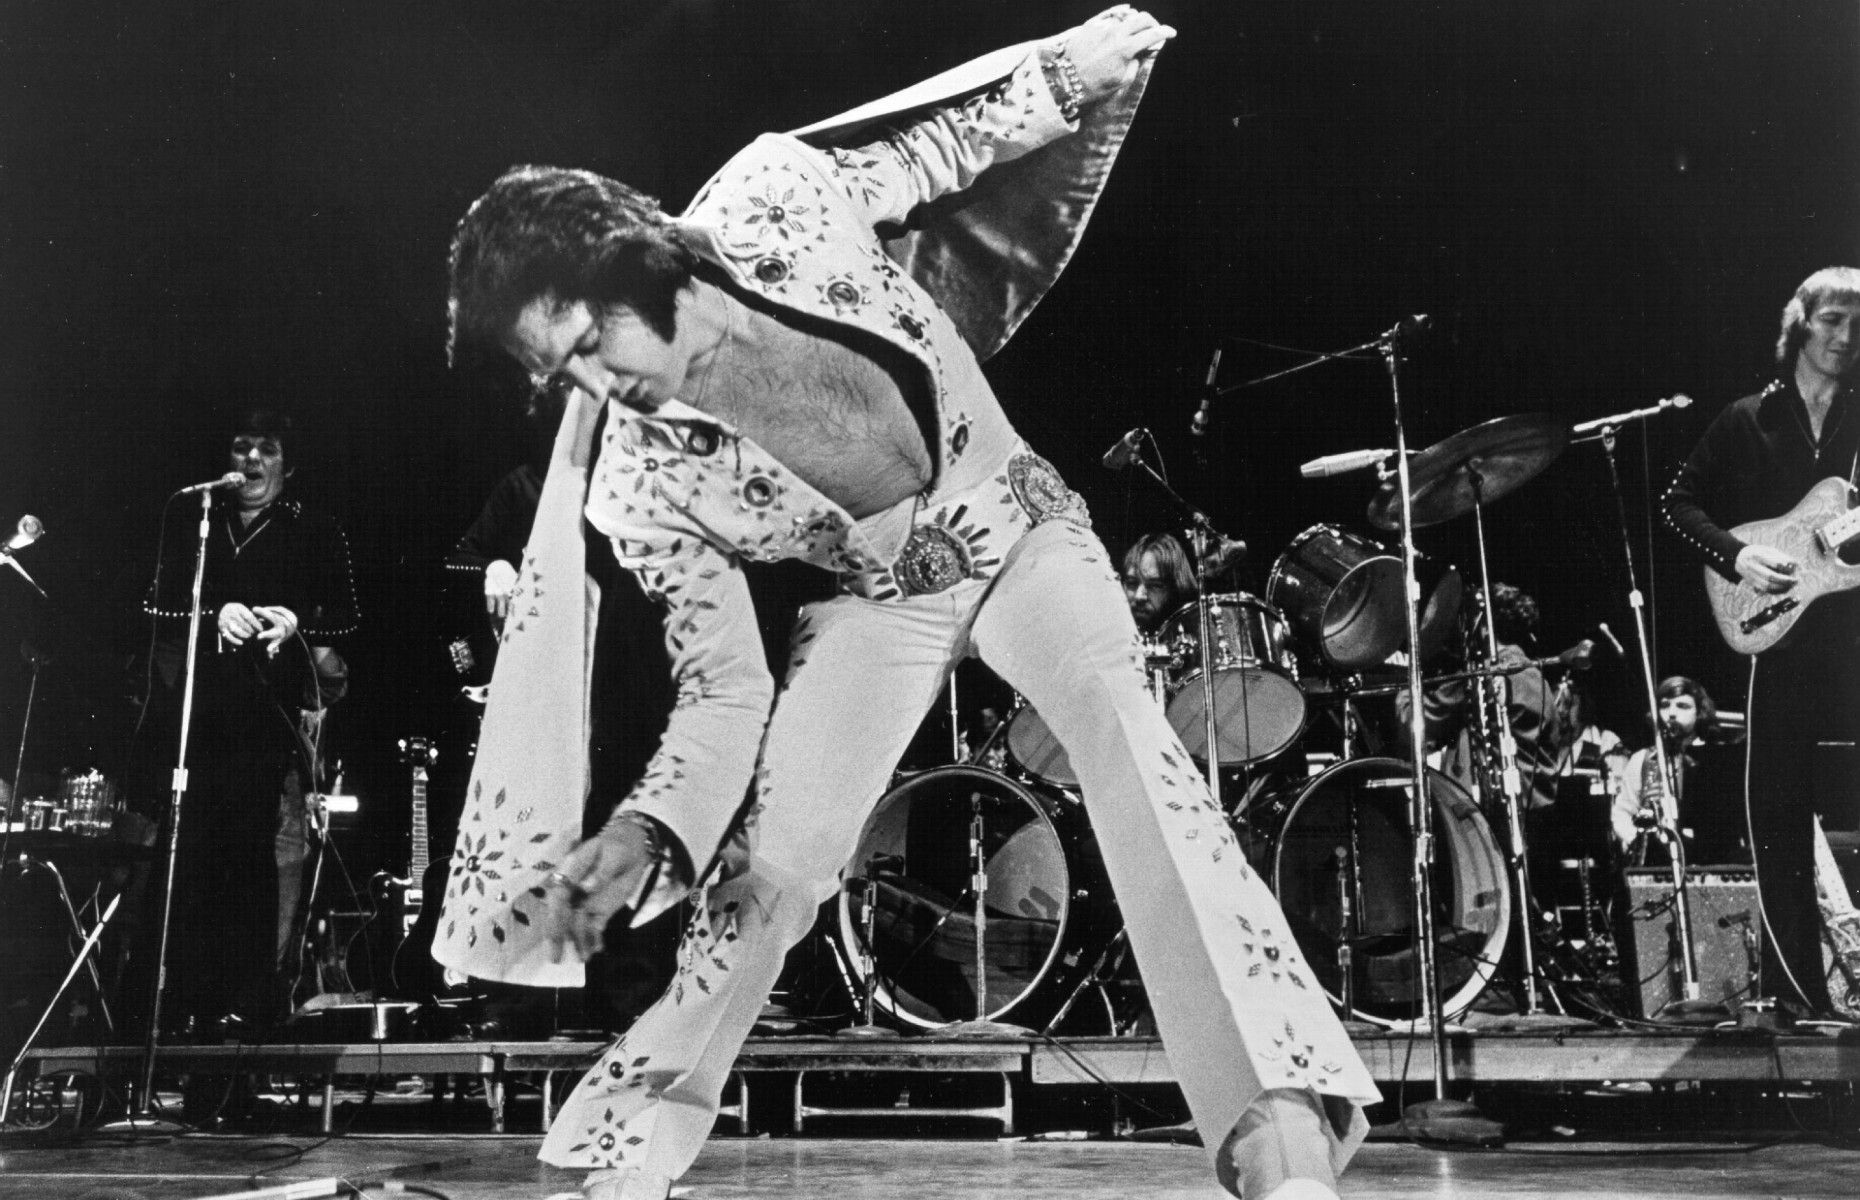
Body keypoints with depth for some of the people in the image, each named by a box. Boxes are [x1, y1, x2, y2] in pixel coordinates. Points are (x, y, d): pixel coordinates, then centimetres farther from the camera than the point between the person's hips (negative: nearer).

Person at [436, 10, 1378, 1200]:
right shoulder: (639, 488, -23)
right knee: (769, 869, -8)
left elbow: (953, 140, -5)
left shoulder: (771, 202, -24)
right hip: (878, 602, 1)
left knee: (1122, 724, -29)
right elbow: (724, 694, -16)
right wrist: (644, 830, -31)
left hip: (1022, 535, -1)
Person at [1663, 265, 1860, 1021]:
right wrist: (1735, 556, -9)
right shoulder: (1749, 421, 7)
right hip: (1778, 631, -1)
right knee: (1780, 809, 0)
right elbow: (1679, 503, 6)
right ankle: (1795, 986, 8)